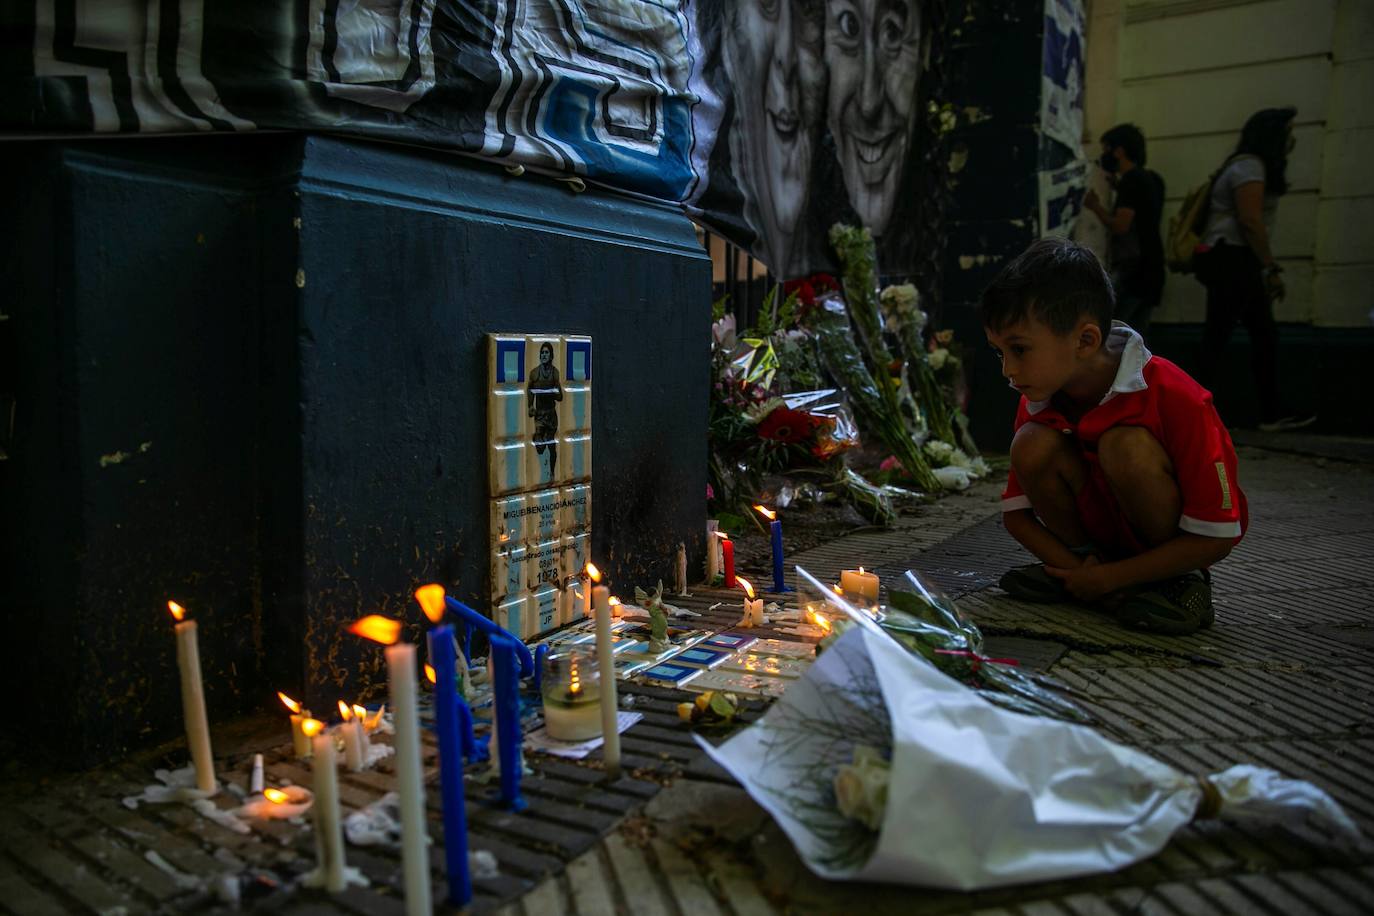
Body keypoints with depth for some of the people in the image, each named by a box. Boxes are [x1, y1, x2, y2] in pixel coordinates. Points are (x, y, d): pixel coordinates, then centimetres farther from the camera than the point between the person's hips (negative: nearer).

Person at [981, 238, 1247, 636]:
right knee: (1032, 445, -22)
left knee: (1125, 446, -32)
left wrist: (1108, 579, -23)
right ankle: (1083, 563, 0)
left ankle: (1179, 580, -10)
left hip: (1173, 551, -4)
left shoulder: (1176, 399, -26)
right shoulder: (1038, 401, -11)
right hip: (1104, 540, 4)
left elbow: (1216, 538, -24)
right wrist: (1078, 570, -18)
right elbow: (1016, 513, -4)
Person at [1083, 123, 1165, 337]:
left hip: (1132, 270, -10)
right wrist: (1118, 185, 26)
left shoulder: (1131, 179, -10)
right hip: (1148, 269, 10)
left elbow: (1120, 226, -17)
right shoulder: (1150, 179, 17)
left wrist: (1095, 206, -2)